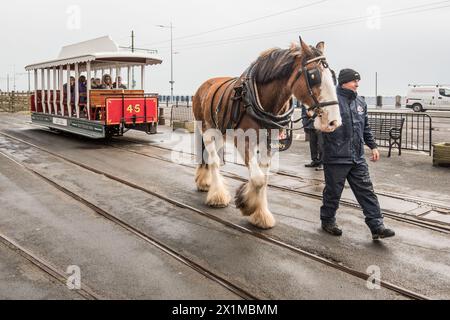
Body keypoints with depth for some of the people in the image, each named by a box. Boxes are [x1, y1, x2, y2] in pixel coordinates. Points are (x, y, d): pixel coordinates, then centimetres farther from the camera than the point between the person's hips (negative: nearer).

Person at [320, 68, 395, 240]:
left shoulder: (360, 102, 14)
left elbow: (366, 127, 22)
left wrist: (373, 146, 20)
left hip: (358, 158, 7)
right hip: (336, 157, -7)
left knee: (367, 191, 6)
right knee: (333, 192, 8)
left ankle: (377, 227, 10)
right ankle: (327, 220, 28)